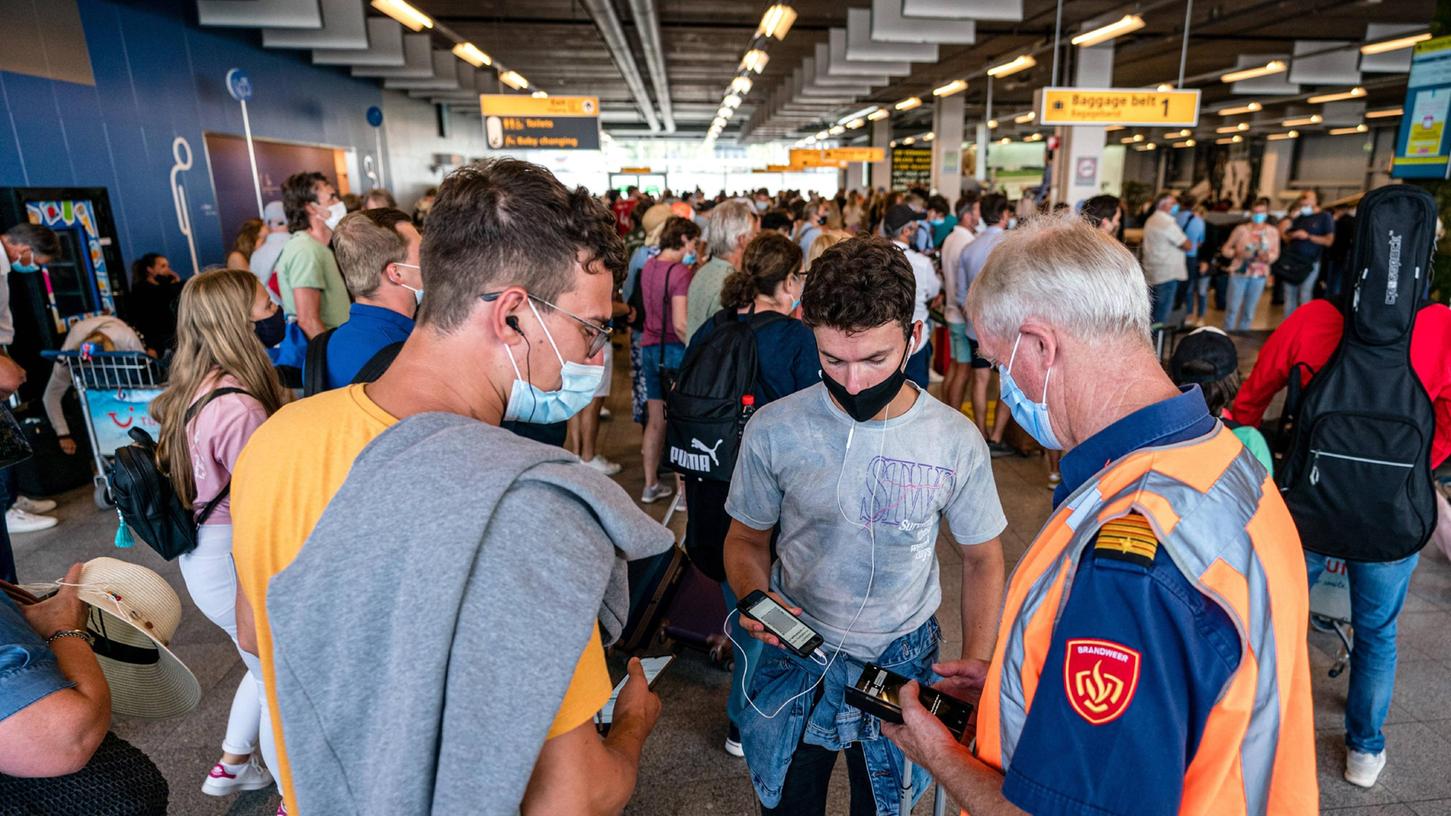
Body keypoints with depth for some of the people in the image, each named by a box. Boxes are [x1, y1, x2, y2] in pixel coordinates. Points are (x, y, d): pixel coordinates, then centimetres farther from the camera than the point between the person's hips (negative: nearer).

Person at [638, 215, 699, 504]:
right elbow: (680, 324, -22)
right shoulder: (679, 272, -16)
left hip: (650, 347, 7)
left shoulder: (649, 266, 7)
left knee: (655, 420, 15)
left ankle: (651, 485, 24)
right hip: (674, 350, -7)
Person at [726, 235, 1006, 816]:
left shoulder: (957, 441, -13)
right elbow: (747, 539, -1)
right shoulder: (773, 429, -15)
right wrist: (756, 599, -21)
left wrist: (977, 660, -11)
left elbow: (983, 559, 1)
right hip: (796, 657, 0)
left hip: (905, 660, 1)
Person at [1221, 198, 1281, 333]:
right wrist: (1237, 253, -19)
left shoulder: (1273, 232, 2)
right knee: (1232, 308, -3)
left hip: (1259, 275, 2)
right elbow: (1225, 249, 1)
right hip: (1239, 272, -2)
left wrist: (1268, 257, -17)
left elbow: (1275, 254, 5)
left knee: (1249, 311, 7)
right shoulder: (1241, 229, -4)